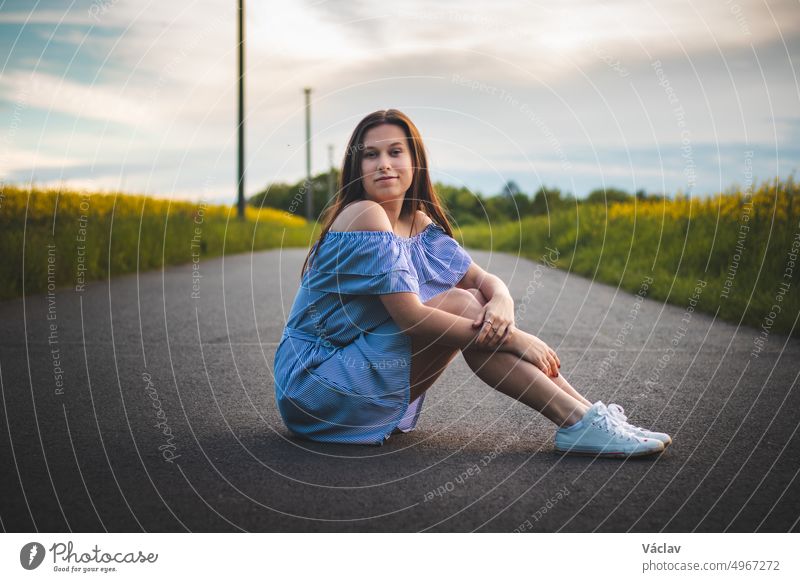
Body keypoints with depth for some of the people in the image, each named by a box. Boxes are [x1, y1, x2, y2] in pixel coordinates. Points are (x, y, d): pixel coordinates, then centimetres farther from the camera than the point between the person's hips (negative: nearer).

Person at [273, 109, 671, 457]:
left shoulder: (419, 223, 8)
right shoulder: (364, 216, -19)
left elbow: (483, 279, 5)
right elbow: (410, 317, -24)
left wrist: (501, 302, -21)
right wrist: (513, 338, -21)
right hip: (313, 386, -7)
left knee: (480, 303, -6)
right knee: (461, 304, -19)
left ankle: (589, 415, -9)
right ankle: (579, 424, -21)